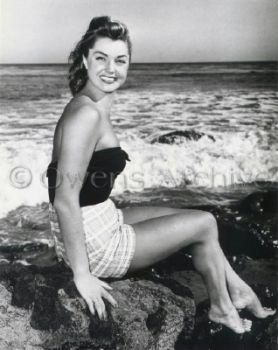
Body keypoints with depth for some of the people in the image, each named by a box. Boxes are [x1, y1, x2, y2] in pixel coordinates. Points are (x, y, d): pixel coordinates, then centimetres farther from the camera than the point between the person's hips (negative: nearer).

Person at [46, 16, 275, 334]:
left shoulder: (90, 106, 7)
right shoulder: (87, 114, -23)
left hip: (99, 224, 9)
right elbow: (65, 199, -26)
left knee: (190, 217, 18)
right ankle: (222, 308, 25)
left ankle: (237, 290, 30)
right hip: (93, 242, -9)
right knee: (204, 224, 3)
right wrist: (82, 274, -22)